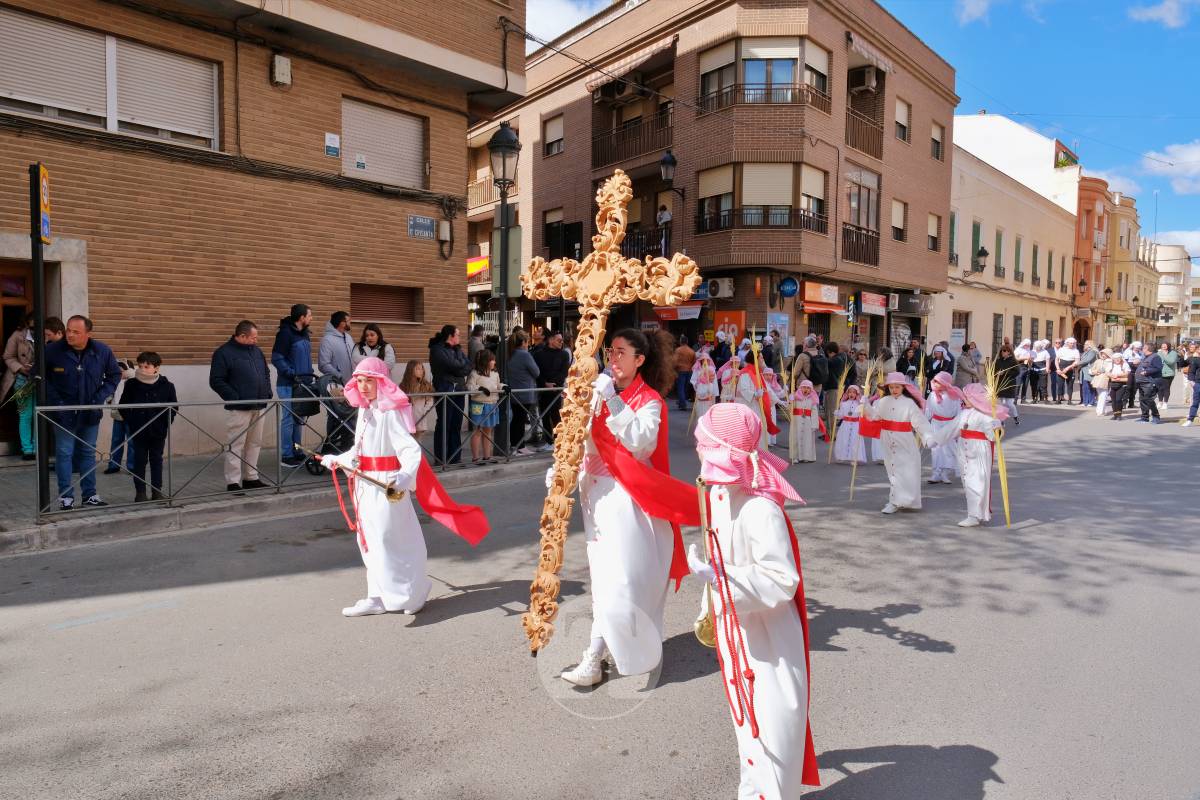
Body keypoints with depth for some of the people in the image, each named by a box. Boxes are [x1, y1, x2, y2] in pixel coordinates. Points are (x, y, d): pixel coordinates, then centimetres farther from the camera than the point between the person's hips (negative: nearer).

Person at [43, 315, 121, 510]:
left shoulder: (102, 351, -6)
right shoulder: (53, 350, -12)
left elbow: (114, 375, 7)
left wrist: (101, 397, -4)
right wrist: (53, 399, -8)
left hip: (91, 413, 2)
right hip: (64, 412, -2)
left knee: (88, 453, 11)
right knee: (64, 453, 0)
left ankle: (90, 495, 20)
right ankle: (65, 496, 10)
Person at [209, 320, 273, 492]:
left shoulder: (256, 350, 15)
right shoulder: (224, 353, -7)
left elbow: (266, 373, 24)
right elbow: (216, 381, -10)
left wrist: (268, 392, 10)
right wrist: (234, 398, -16)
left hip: (260, 407, 7)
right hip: (239, 409, -7)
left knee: (255, 444, 11)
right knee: (235, 445, -4)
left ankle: (251, 478, 20)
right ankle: (233, 483, 1)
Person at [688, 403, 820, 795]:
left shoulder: (761, 510, -29)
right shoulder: (718, 495, -2)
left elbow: (782, 582, -27)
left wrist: (716, 576, -31)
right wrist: (710, 609, 17)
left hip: (766, 638, -9)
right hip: (734, 630, 9)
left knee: (770, 722, 6)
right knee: (746, 718, 24)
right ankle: (752, 788, 43)